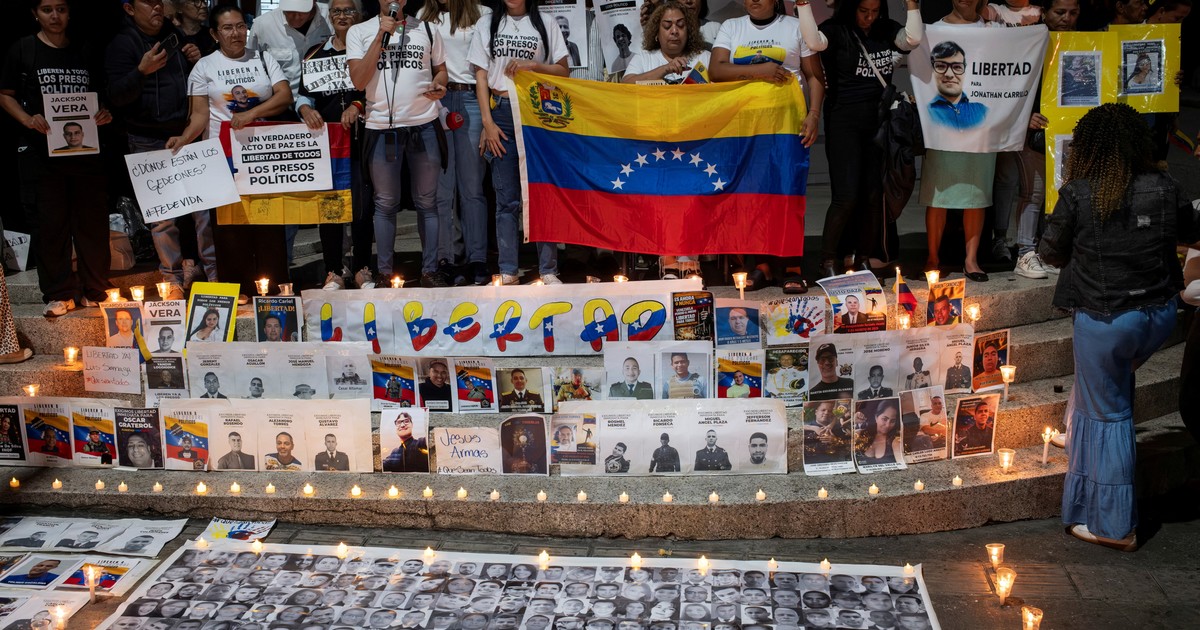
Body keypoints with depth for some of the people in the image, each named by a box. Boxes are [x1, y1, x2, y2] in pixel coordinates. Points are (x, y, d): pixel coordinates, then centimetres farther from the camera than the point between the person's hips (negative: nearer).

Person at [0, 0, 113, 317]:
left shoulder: (85, 52, 11)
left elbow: (101, 96, 18)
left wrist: (105, 114, -3)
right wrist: (28, 119, -13)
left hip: (86, 151, 2)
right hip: (42, 151, -2)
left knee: (93, 221, 4)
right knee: (50, 223, 2)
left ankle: (95, 292, 14)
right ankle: (58, 294, 11)